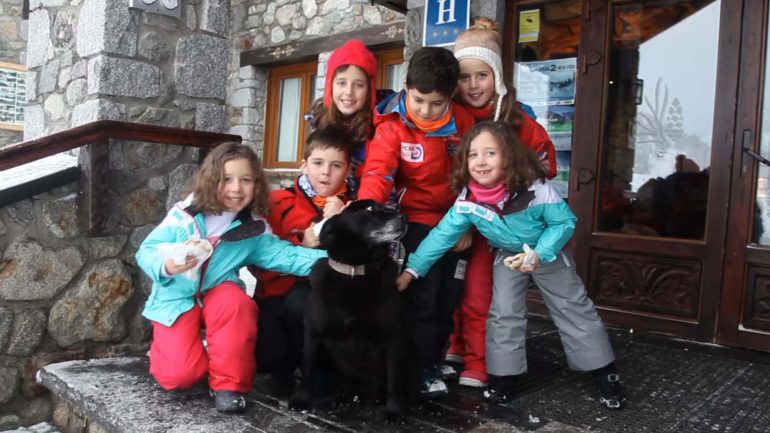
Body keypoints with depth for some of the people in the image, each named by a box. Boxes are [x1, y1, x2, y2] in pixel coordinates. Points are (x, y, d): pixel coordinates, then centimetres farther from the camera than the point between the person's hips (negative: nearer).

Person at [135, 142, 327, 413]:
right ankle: (166, 347, 24)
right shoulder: (184, 215, -13)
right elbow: (146, 251, -11)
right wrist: (166, 266, -34)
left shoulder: (254, 228, -8)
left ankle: (228, 384, -16)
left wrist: (325, 259, -32)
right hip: (176, 299, -1)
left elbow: (282, 254, -16)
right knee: (182, 375, -15)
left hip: (217, 295, 2)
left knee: (237, 302, -35)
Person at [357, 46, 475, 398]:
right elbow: (378, 174, -26)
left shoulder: (463, 121, -4)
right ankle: (424, 369, 11)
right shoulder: (392, 126, -15)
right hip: (417, 221, -4)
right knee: (422, 296, -5)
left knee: (450, 296, 10)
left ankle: (435, 356, 27)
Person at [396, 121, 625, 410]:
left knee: (574, 309, 7)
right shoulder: (468, 200, -26)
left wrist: (539, 254, -33)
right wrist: (412, 270, -23)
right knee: (503, 314, 1)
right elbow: (442, 235, -20)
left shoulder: (535, 188, -34)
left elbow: (565, 222, -22)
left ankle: (605, 374, 21)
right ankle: (503, 377, 17)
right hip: (508, 257, 2)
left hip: (549, 253, -2)